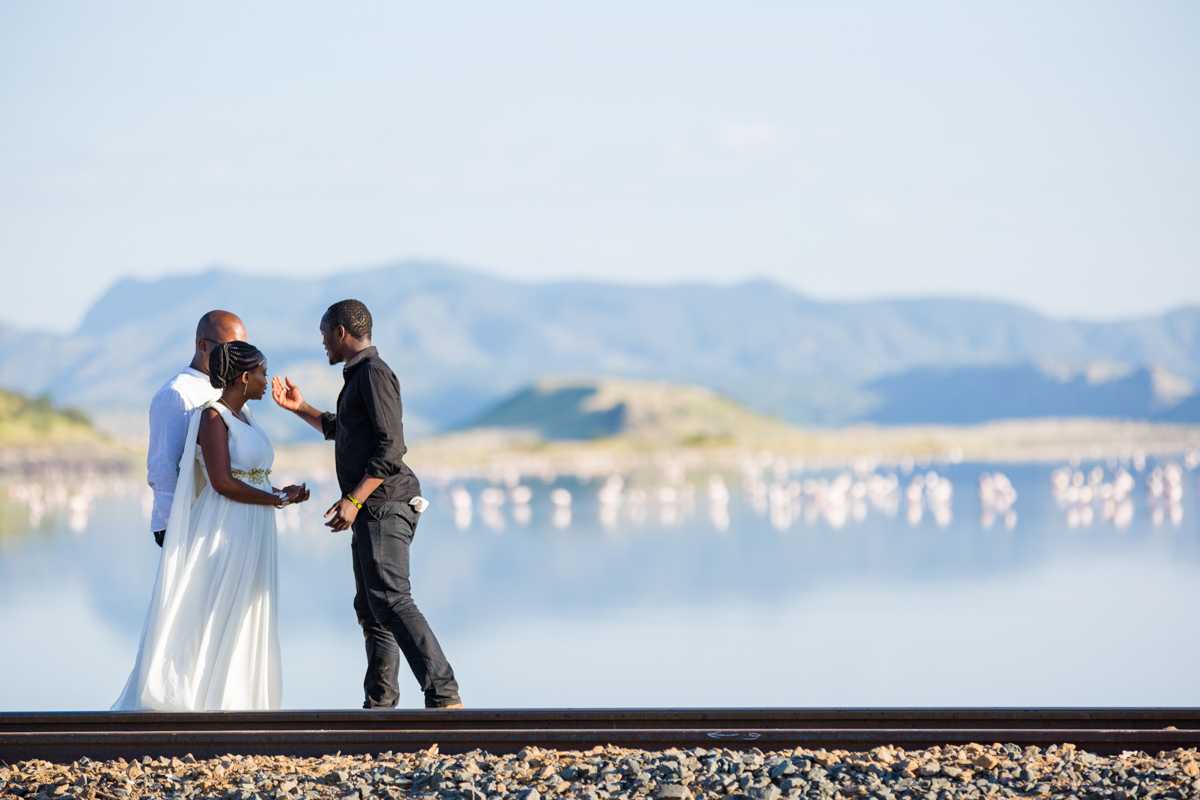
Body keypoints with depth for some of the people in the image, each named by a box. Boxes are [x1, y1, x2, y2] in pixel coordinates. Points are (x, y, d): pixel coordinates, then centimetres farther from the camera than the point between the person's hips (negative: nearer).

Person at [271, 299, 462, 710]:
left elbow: (391, 447, -20)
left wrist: (353, 500, -25)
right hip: (372, 511, 11)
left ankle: (443, 695, -32)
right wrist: (299, 408, 37)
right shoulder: (359, 375, 23)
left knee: (390, 600, -22)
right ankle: (380, 707, 17)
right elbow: (340, 430, 42)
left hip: (383, 506, -11)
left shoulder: (374, 373, -10)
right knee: (369, 608, 13)